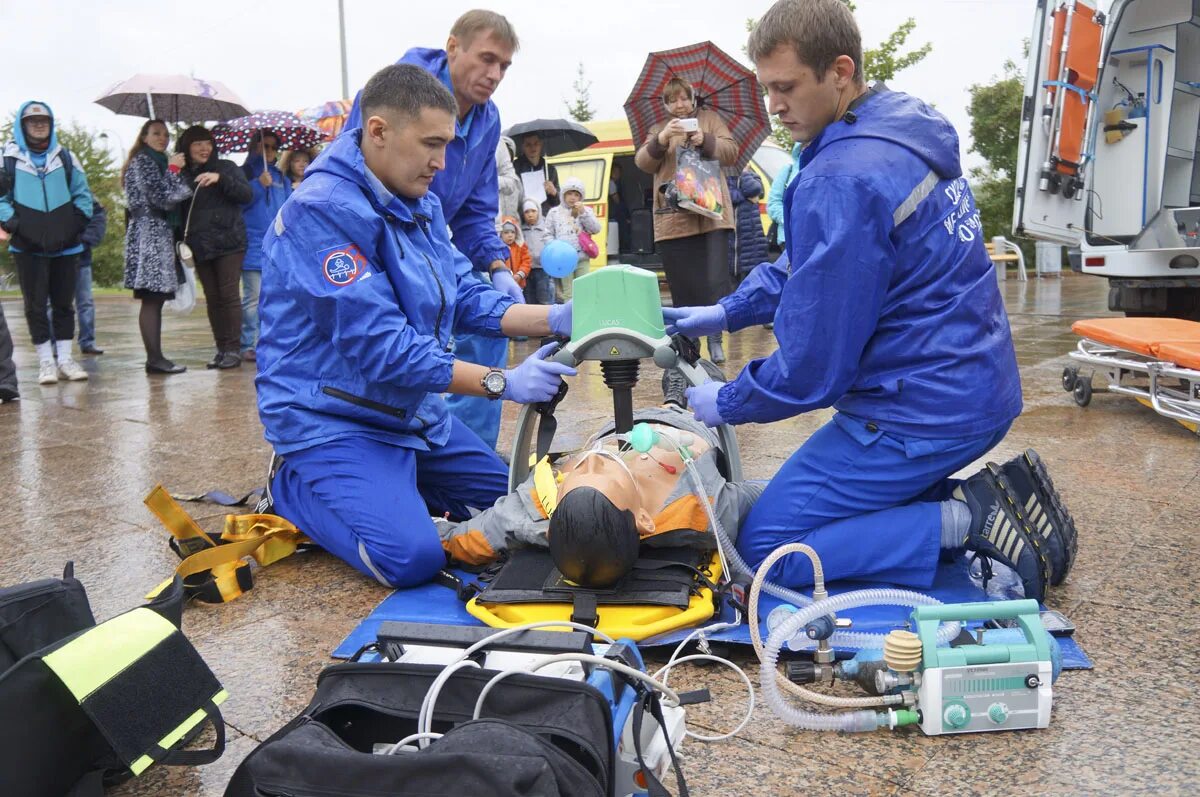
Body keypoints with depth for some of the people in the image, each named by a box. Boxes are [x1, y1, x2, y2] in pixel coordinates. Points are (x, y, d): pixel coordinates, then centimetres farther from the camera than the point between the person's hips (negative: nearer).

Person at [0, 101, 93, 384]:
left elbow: (82, 193, 13)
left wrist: (78, 222, 1)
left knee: (64, 303, 6)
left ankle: (65, 358, 14)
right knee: (36, 305, 0)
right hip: (28, 247, -2)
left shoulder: (65, 156, 9)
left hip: (66, 246, 2)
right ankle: (45, 361, 6)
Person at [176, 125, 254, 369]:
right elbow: (178, 211, 13)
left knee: (229, 295, -6)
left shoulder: (226, 167, 5)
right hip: (200, 247, 3)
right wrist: (181, 241, 0)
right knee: (212, 298, 5)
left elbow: (247, 194, -8)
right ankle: (220, 348, 10)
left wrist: (219, 178, -20)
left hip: (228, 242, -3)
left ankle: (233, 349, -2)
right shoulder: (182, 175, 12)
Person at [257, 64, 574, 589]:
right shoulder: (323, 210, -23)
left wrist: (555, 319, -9)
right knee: (412, 558, -25)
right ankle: (294, 491, 1)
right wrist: (501, 382, -26)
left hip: (414, 410, 9)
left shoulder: (422, 204, 6)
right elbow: (381, 348, -27)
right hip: (331, 420, -9)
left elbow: (465, 299, 6)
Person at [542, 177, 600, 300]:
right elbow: (548, 235, 7)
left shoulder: (586, 211, 9)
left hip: (583, 259, 1)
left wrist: (583, 213, -11)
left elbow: (596, 229, -3)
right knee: (569, 293, 2)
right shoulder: (554, 212, 8)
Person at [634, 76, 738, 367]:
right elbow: (643, 163, 1)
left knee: (716, 281, -9)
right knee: (683, 287, 0)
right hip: (673, 219, 1)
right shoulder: (658, 129, 18)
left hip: (711, 214, -1)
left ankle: (715, 339, 4)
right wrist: (661, 141, -18)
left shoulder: (710, 119, 15)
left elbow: (731, 152, 4)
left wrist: (706, 141, -15)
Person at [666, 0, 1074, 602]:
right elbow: (809, 262, 18)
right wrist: (729, 311, 11)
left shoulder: (843, 179, -24)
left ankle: (967, 519, -9)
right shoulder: (908, 131, 7)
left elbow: (812, 365, -19)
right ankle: (993, 500, 11)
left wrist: (724, 404, -4)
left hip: (920, 412, -10)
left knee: (765, 547, -2)